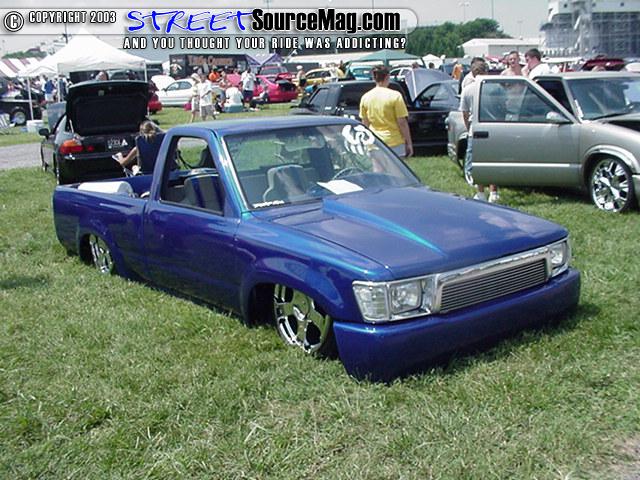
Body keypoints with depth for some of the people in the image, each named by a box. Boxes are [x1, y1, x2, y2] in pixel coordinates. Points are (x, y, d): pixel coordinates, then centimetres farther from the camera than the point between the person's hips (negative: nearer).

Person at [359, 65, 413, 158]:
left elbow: (365, 123, 9)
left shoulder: (365, 97, 1)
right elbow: (402, 123, -10)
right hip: (394, 143, -4)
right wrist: (409, 143, -3)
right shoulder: (395, 96, -11)